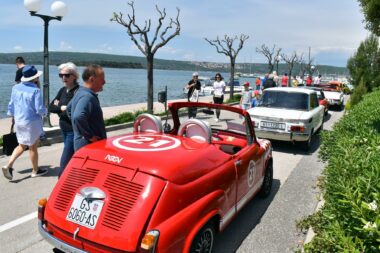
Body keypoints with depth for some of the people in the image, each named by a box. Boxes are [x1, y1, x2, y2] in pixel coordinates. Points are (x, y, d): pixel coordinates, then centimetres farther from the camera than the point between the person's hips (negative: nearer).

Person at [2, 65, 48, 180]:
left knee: (22, 146, 21)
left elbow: (11, 104, 10)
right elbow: (39, 109, -18)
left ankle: (8, 165, 6)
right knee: (33, 147, 9)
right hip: (32, 122, -6)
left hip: (18, 121, 6)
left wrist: (12, 115, 25)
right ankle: (35, 171, 23)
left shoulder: (16, 88, 2)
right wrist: (45, 111, 3)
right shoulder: (35, 90, -18)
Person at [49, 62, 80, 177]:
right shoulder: (63, 90, 9)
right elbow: (51, 107, 6)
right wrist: (62, 108, -11)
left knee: (64, 164, -8)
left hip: (74, 132, -8)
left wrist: (59, 109, -10)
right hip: (64, 131, 8)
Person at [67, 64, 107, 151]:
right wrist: (90, 136, -25)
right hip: (89, 146, -10)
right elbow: (78, 117, -38)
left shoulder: (80, 92, 10)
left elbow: (69, 108, 25)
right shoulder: (87, 97, -22)